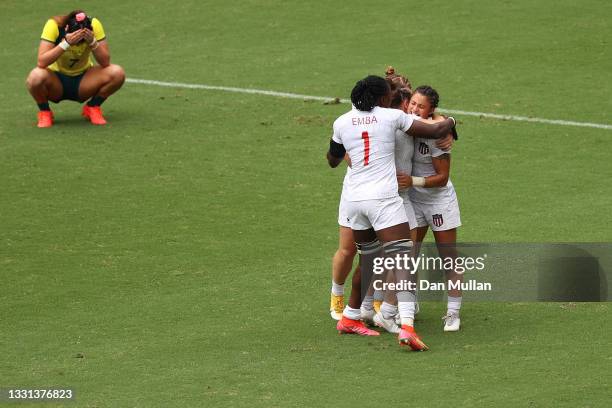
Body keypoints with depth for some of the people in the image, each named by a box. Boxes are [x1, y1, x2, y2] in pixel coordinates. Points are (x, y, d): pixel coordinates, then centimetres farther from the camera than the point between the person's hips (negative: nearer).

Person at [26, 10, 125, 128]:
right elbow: (41, 62, -33)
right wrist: (66, 43, -41)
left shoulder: (94, 25, -17)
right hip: (57, 80, -2)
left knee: (117, 73, -24)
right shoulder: (53, 25, -23)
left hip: (83, 80, 2)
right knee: (36, 77, -36)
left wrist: (93, 42, -35)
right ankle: (44, 112, -5)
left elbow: (105, 62, -20)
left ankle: (92, 107, 2)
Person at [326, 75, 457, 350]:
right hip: (384, 198, -5)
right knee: (403, 261, -11)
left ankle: (349, 318, 35)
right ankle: (407, 326, -28)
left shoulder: (342, 123, 8)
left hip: (355, 198, 5)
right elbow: (436, 132, 5)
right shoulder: (391, 116, 0)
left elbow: (333, 160, 24)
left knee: (369, 260, 24)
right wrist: (450, 121, 27)